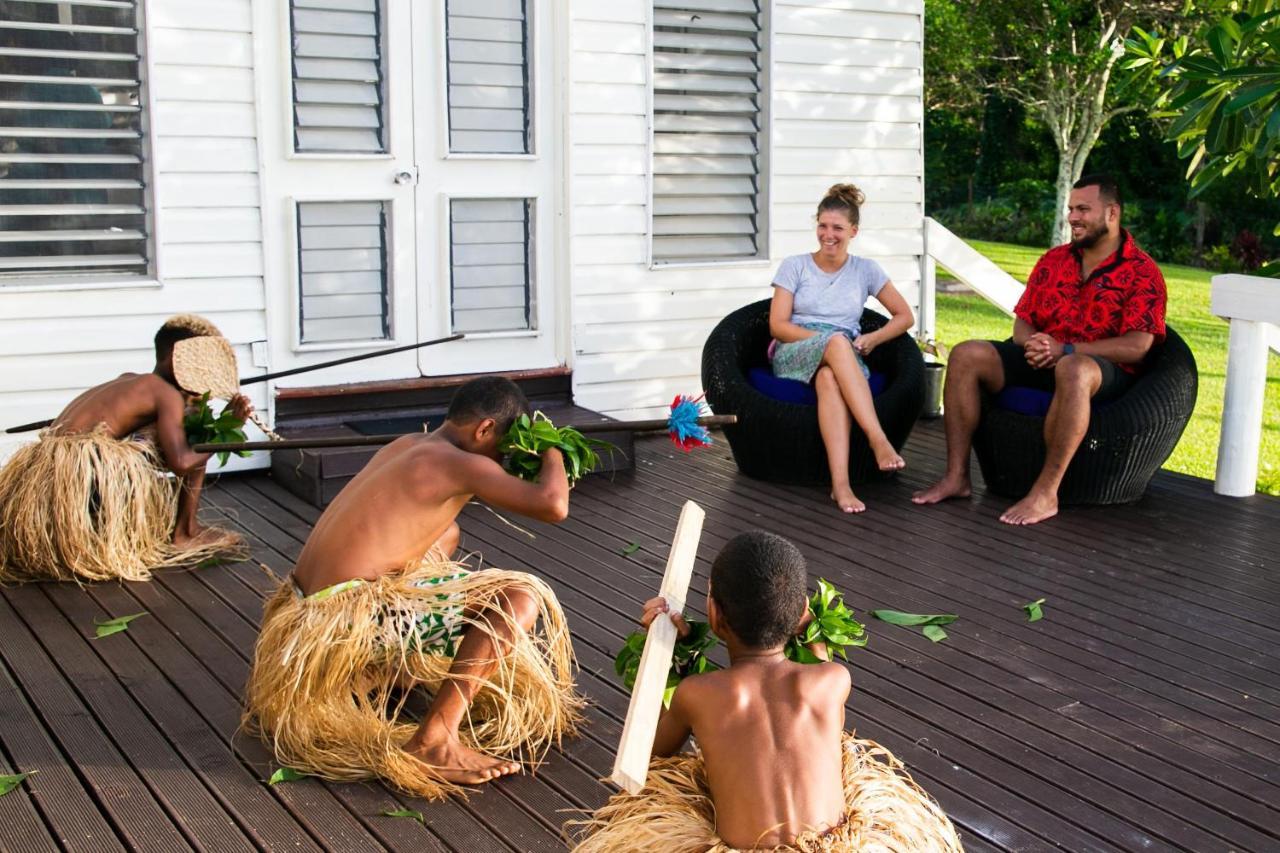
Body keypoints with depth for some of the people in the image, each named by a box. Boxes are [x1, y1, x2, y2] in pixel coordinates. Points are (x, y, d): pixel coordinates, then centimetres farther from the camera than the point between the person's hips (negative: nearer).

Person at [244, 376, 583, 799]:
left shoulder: (407, 446, 15)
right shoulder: (456, 463, -11)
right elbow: (553, 505, -19)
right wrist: (552, 452, 1)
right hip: (350, 617, -10)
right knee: (519, 599, -12)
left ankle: (386, 683, 26)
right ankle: (434, 738, -17)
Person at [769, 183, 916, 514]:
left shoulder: (866, 270, 15)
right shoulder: (794, 266, 10)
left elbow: (904, 316, 17)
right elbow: (778, 325, 1)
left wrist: (872, 339, -3)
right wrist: (827, 339, -12)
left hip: (844, 359, 1)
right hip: (794, 355, -1)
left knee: (829, 378, -41)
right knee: (837, 341, -39)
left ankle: (840, 483, -57)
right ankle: (879, 440, -52)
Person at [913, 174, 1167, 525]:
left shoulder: (1141, 271, -3)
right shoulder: (1053, 260, 15)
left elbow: (1137, 347, -15)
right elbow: (1022, 323, 15)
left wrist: (1064, 349, -21)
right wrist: (1034, 344, -11)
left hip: (1105, 369, -6)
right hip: (1041, 360, 6)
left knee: (1073, 369, -41)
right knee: (967, 355, -15)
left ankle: (1045, 493, -38)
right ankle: (956, 476, -18)